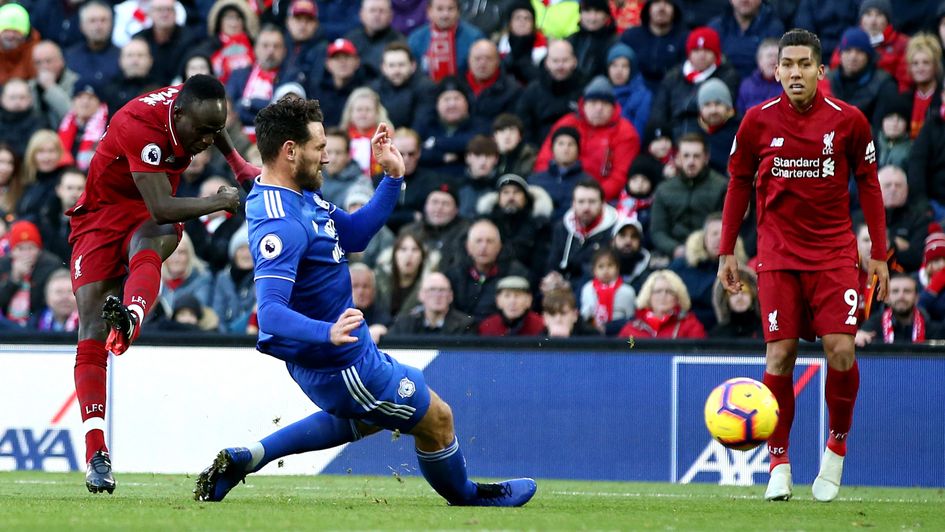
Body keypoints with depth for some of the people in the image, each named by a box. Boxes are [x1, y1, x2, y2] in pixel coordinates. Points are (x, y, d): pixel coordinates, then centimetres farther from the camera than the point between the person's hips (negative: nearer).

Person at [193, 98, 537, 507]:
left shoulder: (301, 196, 1)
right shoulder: (281, 225, -31)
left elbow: (355, 234, 12)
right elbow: (270, 313, -38)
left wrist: (392, 177, 3)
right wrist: (328, 333, -53)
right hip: (340, 365, -10)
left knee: (369, 417, 35)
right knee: (436, 419, 8)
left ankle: (244, 458, 23)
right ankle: (465, 497, 38)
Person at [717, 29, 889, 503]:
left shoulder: (849, 121, -4)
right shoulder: (757, 122, -2)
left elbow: (868, 185, 7)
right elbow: (739, 185, 10)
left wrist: (879, 255, 5)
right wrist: (726, 252, 8)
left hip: (834, 252, 0)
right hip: (778, 254, 0)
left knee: (841, 350, -13)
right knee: (779, 354, -7)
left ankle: (837, 445, 10)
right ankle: (778, 463, 4)